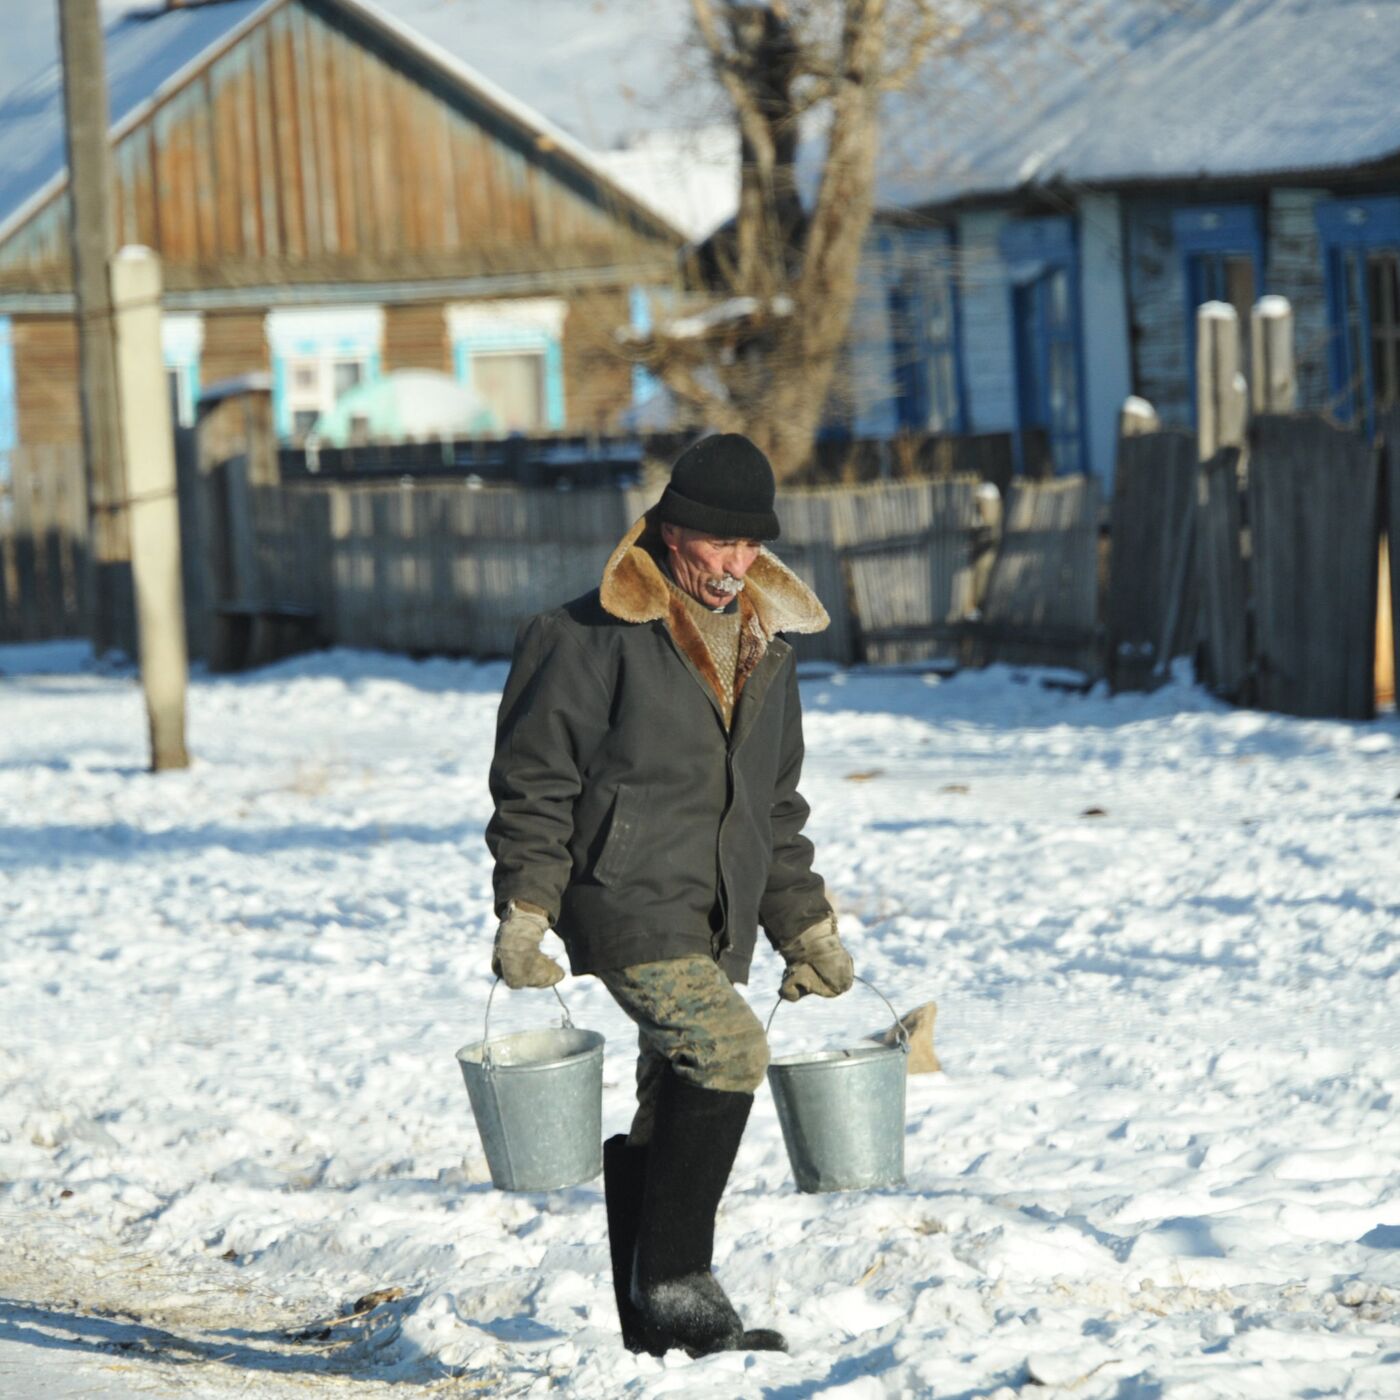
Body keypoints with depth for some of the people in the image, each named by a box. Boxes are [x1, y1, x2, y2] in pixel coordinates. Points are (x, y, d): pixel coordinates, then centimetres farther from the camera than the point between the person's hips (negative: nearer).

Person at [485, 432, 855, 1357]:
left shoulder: (766, 644, 16)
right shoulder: (591, 638, -8)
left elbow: (776, 808, 25)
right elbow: (533, 779, -7)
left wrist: (807, 927, 23)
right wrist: (523, 911, -13)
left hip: (716, 923, 7)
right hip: (623, 899, -7)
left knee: (672, 1113, 10)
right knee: (730, 1049, -25)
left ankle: (655, 1329, 17)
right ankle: (675, 1281, -19)